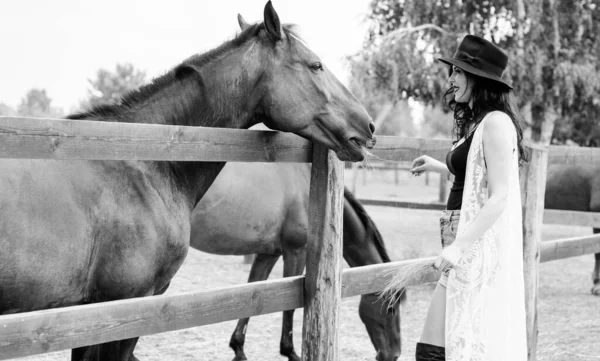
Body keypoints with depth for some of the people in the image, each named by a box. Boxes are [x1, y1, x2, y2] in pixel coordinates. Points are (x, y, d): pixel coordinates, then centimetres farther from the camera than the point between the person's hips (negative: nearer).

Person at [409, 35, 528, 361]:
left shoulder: (496, 122, -14)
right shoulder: (474, 122, 16)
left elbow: (499, 197, -20)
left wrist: (458, 245, -25)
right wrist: (437, 167, 30)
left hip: (479, 246, -10)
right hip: (464, 244, 10)